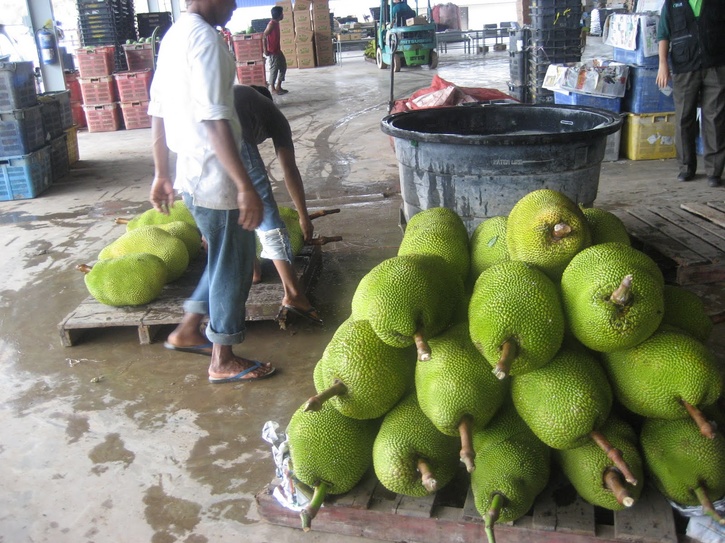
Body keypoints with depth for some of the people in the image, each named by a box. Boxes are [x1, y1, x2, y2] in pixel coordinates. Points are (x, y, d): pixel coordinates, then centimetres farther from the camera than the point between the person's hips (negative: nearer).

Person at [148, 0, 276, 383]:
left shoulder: (173, 36, 12)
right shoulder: (204, 36, -17)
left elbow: (158, 112, 16)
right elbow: (214, 121, -24)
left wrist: (161, 174, 21)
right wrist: (245, 186, -25)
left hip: (190, 175, 9)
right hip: (215, 179, -9)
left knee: (225, 258, 23)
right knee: (233, 265, 5)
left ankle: (188, 329, 32)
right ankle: (223, 361, 18)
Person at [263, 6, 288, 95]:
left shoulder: (276, 23, 10)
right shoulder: (272, 24, -17)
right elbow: (264, 37, -19)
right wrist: (265, 50, -20)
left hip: (277, 50, 10)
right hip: (272, 51, -10)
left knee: (283, 67, 12)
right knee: (274, 69, -4)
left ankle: (278, 87, 19)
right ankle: (273, 89, 4)